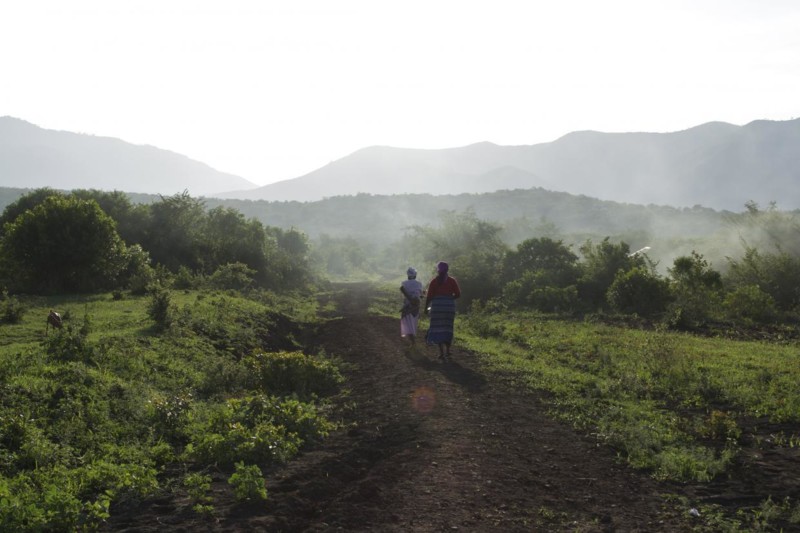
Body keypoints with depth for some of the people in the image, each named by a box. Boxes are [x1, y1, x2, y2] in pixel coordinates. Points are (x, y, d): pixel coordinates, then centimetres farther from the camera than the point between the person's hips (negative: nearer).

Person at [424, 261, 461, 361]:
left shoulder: (434, 281, 0)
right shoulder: (452, 280, 3)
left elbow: (429, 296, -2)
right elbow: (458, 294, 3)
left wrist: (426, 308, 7)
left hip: (437, 305, -2)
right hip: (450, 306, 2)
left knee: (438, 328, 2)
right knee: (448, 329, 11)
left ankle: (441, 352, -8)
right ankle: (447, 352, 13)